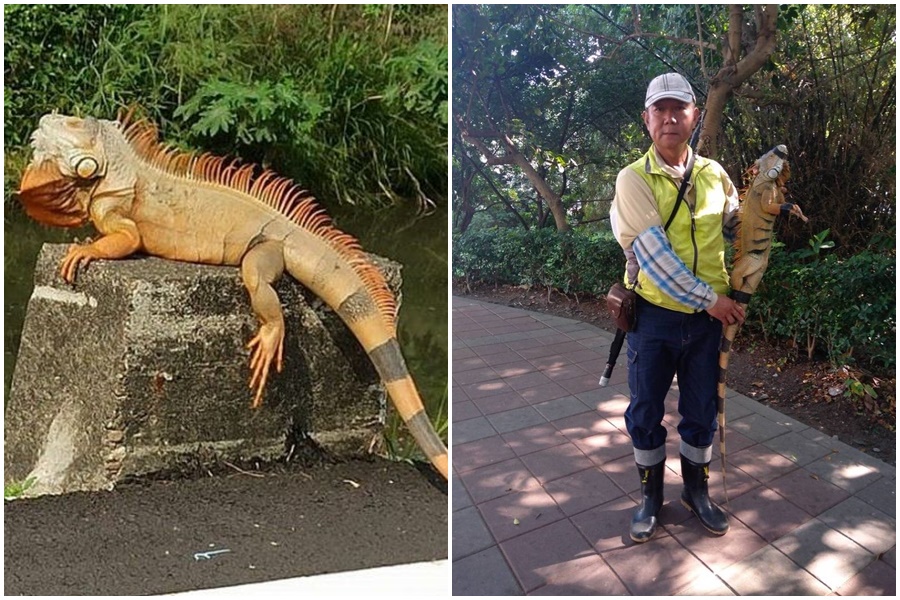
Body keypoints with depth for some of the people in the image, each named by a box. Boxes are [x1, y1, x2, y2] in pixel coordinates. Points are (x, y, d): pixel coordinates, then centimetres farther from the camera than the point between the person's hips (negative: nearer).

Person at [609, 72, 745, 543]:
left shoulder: (714, 174, 4)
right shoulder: (634, 179, -11)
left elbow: (738, 229, 18)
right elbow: (654, 254, -19)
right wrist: (710, 297, -18)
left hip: (708, 317, 4)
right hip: (654, 315, -3)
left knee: (701, 411, 16)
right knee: (646, 412, 11)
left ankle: (696, 490, 39)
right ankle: (650, 495, 33)